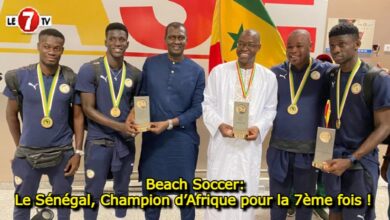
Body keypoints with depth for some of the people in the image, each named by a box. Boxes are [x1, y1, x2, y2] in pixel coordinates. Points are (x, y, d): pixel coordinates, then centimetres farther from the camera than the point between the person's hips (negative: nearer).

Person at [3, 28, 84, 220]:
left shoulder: (71, 79, -6)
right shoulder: (20, 77, -6)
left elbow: (78, 116, 0)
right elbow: (11, 114, 6)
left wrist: (78, 152, -2)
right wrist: (20, 146, 9)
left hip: (62, 153, 0)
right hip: (28, 153, 1)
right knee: (22, 204, 16)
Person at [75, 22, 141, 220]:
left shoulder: (135, 74, 1)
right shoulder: (89, 70, -9)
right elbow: (88, 109, -11)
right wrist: (119, 126, -19)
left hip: (126, 142, 3)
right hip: (98, 141, -3)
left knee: (122, 190, 17)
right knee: (93, 192, 9)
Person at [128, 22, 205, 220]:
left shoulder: (197, 71, -1)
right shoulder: (150, 64, 4)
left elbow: (197, 108, -3)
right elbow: (142, 94, 8)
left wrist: (169, 123, -13)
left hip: (183, 140, -1)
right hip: (153, 137, 2)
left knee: (185, 188, 12)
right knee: (150, 188, 14)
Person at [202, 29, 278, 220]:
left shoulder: (269, 77, 3)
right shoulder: (219, 71, -1)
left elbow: (270, 109, 7)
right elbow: (207, 104, 0)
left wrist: (259, 127, -12)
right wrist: (219, 124, -16)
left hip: (250, 145, 2)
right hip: (222, 142, -1)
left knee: (245, 191, 13)